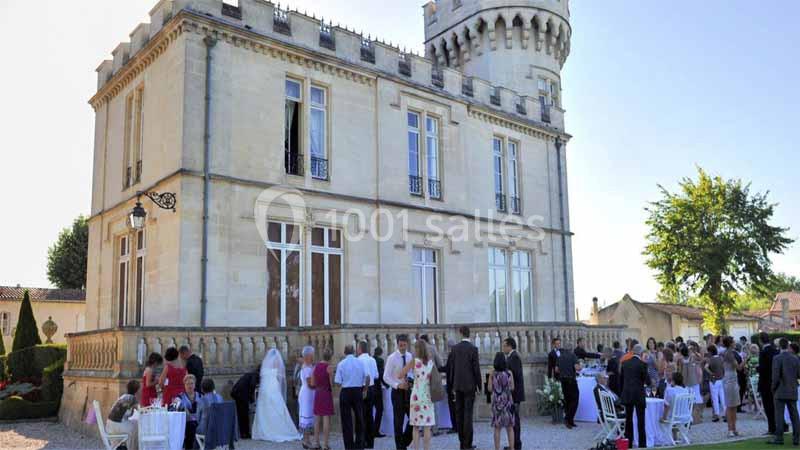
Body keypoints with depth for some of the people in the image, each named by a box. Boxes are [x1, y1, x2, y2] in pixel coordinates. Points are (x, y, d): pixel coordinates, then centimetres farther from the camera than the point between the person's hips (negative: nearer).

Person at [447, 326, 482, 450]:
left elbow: (451, 367, 5)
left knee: (459, 413, 8)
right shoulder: (473, 349, -8)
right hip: (470, 385, -3)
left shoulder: (454, 348, 3)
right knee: (468, 413, -3)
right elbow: (476, 368, -9)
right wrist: (479, 385, 0)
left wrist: (452, 384, 13)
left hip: (458, 385, 4)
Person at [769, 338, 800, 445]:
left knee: (779, 415, -2)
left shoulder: (777, 358, -12)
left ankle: (779, 438, -2)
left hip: (781, 391, -5)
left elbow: (775, 376, -15)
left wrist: (773, 388, -1)